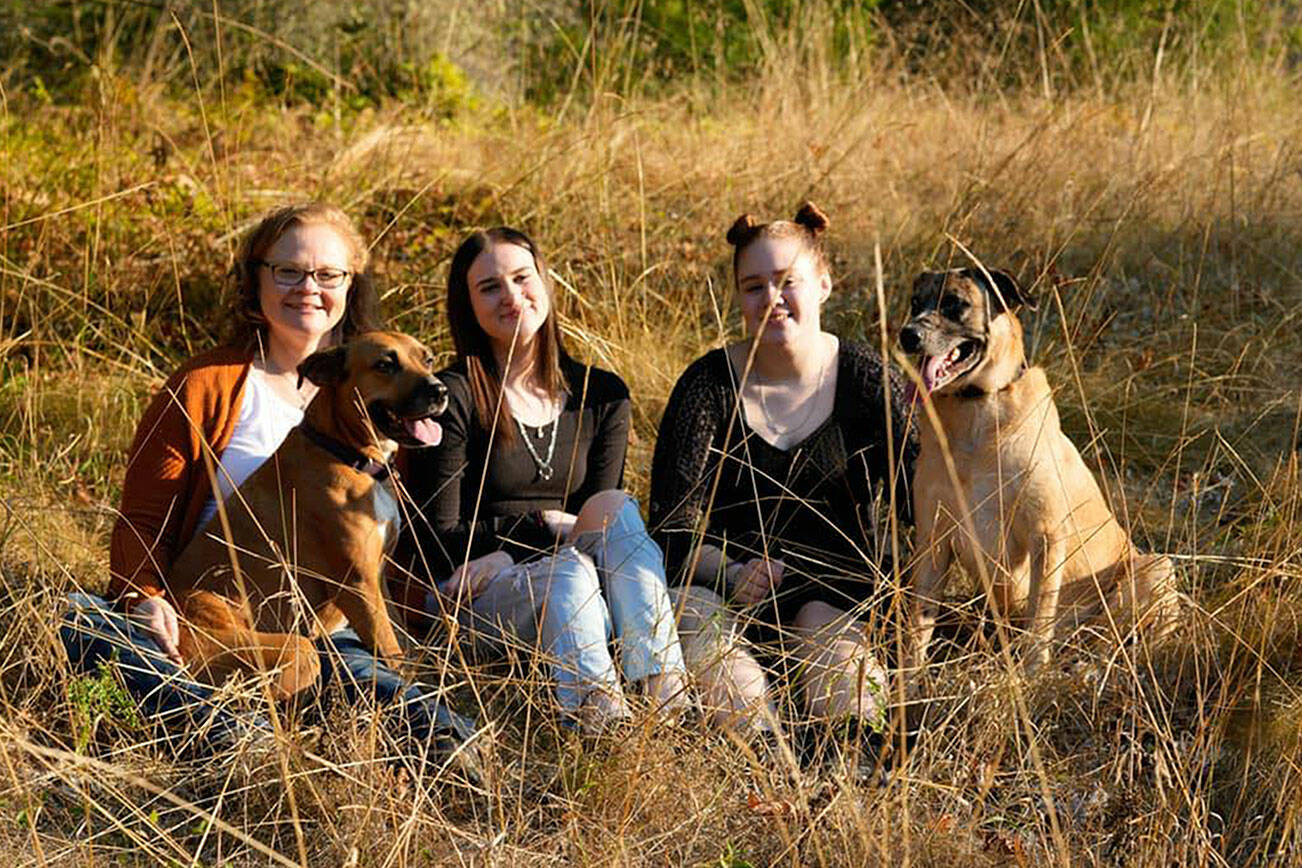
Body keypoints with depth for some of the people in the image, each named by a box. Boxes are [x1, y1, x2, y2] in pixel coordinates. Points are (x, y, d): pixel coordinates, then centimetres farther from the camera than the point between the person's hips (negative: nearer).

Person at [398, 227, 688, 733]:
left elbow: (598, 514, 7)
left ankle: (665, 687, -44)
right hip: (465, 600, -4)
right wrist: (545, 527, -10)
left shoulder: (601, 396, 11)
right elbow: (438, 540, -5)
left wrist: (504, 555, -9)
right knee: (567, 571, -34)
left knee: (615, 508, -25)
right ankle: (591, 709, -61)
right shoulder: (454, 396, -3)